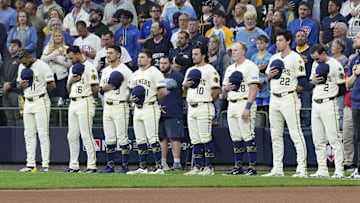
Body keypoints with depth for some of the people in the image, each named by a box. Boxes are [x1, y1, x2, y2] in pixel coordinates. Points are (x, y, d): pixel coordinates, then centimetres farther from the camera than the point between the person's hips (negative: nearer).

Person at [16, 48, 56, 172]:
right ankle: (30, 164, 10)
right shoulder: (22, 67, 11)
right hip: (28, 102, 7)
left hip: (40, 101, -7)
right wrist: (21, 85, -2)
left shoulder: (42, 66, -10)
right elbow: (18, 83, 19)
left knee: (43, 133, -9)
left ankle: (45, 164, -9)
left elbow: (52, 85, -10)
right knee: (29, 134, 6)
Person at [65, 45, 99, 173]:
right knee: (72, 136, 8)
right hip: (73, 103, 8)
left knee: (86, 135, -9)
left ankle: (92, 166, -7)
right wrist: (71, 81, 1)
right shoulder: (72, 68, 19)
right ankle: (74, 166, 13)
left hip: (85, 102, -8)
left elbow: (96, 88, -11)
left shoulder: (89, 67, -8)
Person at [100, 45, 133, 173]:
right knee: (109, 139, 8)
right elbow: (101, 89, 19)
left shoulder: (125, 70, -6)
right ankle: (110, 165, 13)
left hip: (120, 106, -7)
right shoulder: (105, 71, 15)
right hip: (107, 107, 7)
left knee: (122, 138, -6)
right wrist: (104, 88, -1)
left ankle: (125, 166, -3)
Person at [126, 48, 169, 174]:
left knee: (153, 139, -11)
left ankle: (159, 167, -11)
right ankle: (142, 168, 14)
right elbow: (132, 91, 24)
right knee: (140, 140, 9)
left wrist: (152, 98, -3)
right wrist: (131, 98, 2)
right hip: (137, 109, 8)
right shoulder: (135, 74, 17)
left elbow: (163, 92, -14)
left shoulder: (154, 72, -8)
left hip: (150, 108, -8)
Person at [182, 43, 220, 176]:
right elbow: (185, 89, 24)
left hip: (204, 108, -8)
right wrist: (186, 85, 2)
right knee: (195, 140, 8)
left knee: (205, 138, -9)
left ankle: (209, 168, -8)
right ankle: (197, 167, 10)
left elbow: (216, 90, -10)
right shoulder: (190, 70, 19)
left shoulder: (209, 70, -6)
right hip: (191, 108, 8)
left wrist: (207, 101, -4)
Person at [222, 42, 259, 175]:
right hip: (231, 104, 8)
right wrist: (226, 88, 0)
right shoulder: (230, 69, 21)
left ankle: (252, 167, -11)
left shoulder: (250, 66, -5)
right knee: (236, 138, 8)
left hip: (244, 103, -8)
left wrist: (247, 107, -22)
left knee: (248, 136, -11)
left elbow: (253, 88, -14)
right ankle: (238, 167, 12)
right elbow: (223, 90, 26)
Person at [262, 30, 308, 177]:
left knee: (296, 134, -9)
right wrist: (269, 75, 2)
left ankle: (302, 169, -10)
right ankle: (277, 169, 13)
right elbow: (267, 77, 22)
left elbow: (302, 82, -8)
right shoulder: (274, 58, 16)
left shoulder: (295, 58, -6)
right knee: (275, 135, 9)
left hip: (289, 98, -8)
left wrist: (293, 89, -14)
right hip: (274, 99, 8)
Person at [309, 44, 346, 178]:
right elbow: (310, 82, 22)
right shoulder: (316, 64, 15)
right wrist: (314, 81, 1)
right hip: (315, 105, 8)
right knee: (318, 140, 8)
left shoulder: (335, 65, -8)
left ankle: (339, 170, -9)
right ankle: (322, 170, 13)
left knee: (334, 138, -9)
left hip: (328, 104, -8)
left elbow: (342, 89, -8)